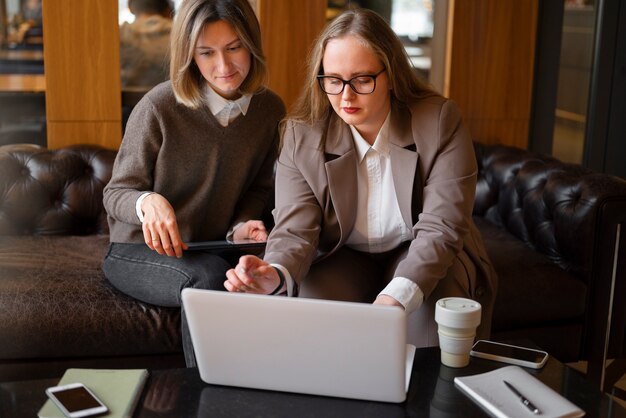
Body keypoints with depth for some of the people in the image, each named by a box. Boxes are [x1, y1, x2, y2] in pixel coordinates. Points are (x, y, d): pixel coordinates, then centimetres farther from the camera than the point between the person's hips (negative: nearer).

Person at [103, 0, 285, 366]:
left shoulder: (270, 110, -2)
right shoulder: (160, 106, -16)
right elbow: (116, 193, -7)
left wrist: (241, 227, -10)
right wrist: (148, 202, -30)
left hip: (211, 249, 4)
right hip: (138, 252, -3)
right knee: (211, 275, -35)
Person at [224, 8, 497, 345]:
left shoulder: (440, 121, -17)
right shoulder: (301, 135, -12)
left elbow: (440, 228, -24)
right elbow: (295, 229, -18)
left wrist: (395, 299, -43)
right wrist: (275, 274, -44)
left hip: (417, 255, 0)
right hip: (344, 257, 1)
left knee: (433, 302, -32)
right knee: (312, 297, -31)